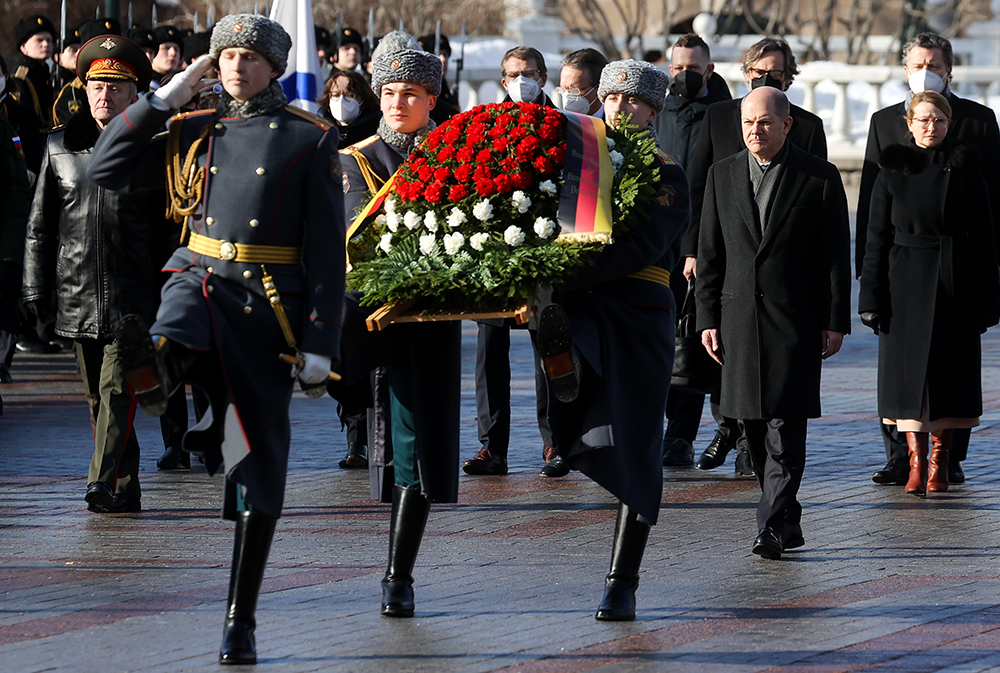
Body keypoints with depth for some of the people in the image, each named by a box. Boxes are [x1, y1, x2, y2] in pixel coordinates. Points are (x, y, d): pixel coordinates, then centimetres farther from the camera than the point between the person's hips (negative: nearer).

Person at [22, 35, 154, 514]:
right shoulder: (60, 147, 10)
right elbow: (40, 226, 13)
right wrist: (36, 291, 7)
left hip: (132, 297, -4)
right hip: (79, 295, 4)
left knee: (117, 389, -14)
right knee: (98, 397, 7)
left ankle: (106, 484, -18)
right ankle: (126, 490, 14)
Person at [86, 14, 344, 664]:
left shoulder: (311, 139, 1)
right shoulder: (195, 131, 10)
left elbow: (328, 249, -3)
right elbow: (105, 170, 5)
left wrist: (321, 342, -10)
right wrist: (164, 98, 1)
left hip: (269, 305, -4)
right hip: (201, 280, 4)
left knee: (260, 460, -1)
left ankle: (241, 621, 4)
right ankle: (158, 370, -69)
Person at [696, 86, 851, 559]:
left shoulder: (820, 178, -1)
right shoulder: (722, 175, 9)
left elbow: (836, 254, 0)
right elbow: (710, 253, 10)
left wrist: (836, 322, -4)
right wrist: (708, 319, 4)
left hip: (796, 319, -4)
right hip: (739, 316, 4)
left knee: (786, 424, -10)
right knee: (753, 424, 6)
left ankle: (773, 525, -11)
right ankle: (788, 519, 18)